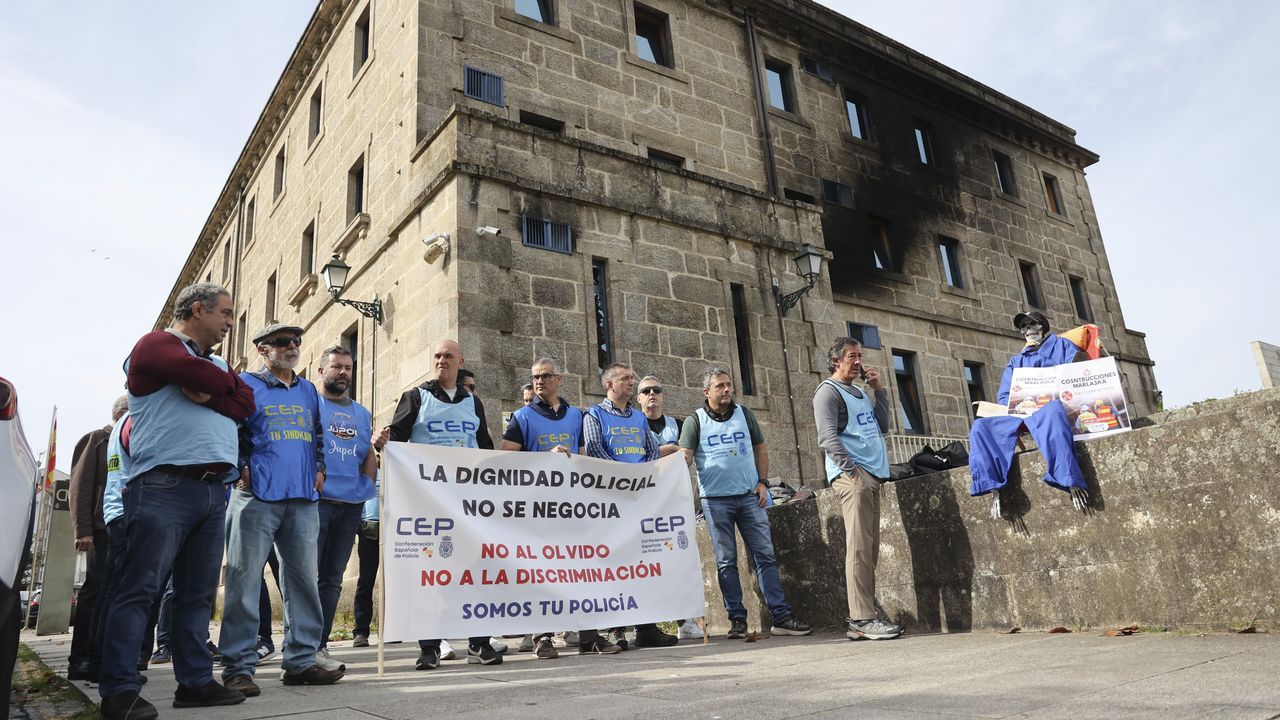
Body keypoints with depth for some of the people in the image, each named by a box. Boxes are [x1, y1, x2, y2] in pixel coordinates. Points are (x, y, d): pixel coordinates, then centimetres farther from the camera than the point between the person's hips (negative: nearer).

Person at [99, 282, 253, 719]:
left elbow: (245, 404, 9)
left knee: (199, 593, 8)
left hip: (214, 491, 8)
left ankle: (195, 682, 12)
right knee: (140, 589, -6)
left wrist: (207, 393, -6)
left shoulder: (218, 363, 25)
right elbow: (199, 374, -15)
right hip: (164, 486, -7)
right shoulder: (157, 344, 2)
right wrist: (225, 382, 5)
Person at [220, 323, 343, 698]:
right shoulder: (246, 384, 4)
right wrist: (241, 468, -9)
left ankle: (301, 659, 12)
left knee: (303, 579, 5)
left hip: (303, 499, 5)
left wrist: (319, 468, 12)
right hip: (256, 497, -5)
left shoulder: (308, 390, 20)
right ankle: (238, 666, 4)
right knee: (245, 580, -4)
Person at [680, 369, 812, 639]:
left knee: (765, 555, 0)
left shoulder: (745, 414, 10)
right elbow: (684, 457, -5)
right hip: (715, 498, -2)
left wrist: (762, 482, 3)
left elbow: (761, 449, 15)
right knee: (726, 561, 2)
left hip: (749, 496, 2)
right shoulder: (695, 420, 2)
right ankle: (737, 619, 10)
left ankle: (781, 616, 4)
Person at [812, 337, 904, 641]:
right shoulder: (828, 391, -2)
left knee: (869, 550, 7)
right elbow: (828, 437, -12)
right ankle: (862, 619, -11)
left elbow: (882, 427, 23)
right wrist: (851, 471, -18)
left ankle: (860, 620, 11)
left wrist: (880, 391, 16)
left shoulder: (860, 393, 24)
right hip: (852, 475, -9)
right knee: (860, 548, -12)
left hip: (872, 476, 9)